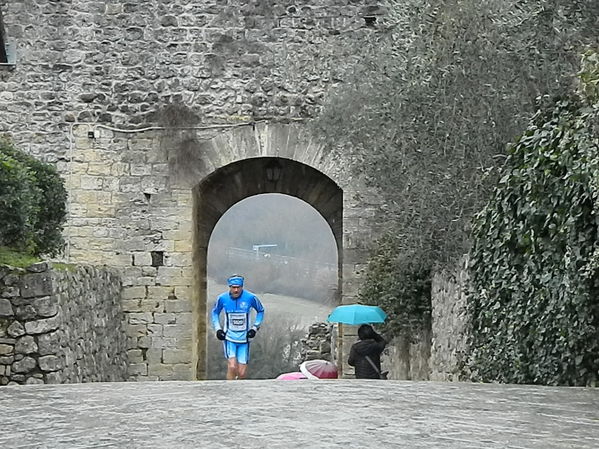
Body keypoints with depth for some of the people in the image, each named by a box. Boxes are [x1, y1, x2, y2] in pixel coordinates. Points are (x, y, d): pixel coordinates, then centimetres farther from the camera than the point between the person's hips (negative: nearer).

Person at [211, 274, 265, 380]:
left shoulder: (250, 298, -10)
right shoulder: (222, 298, -8)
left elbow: (261, 311, 9)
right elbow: (215, 312, 13)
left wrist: (254, 328, 0)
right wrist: (217, 329, 2)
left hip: (244, 339, 1)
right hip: (229, 338, -1)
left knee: (242, 373, 0)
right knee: (232, 367, -20)